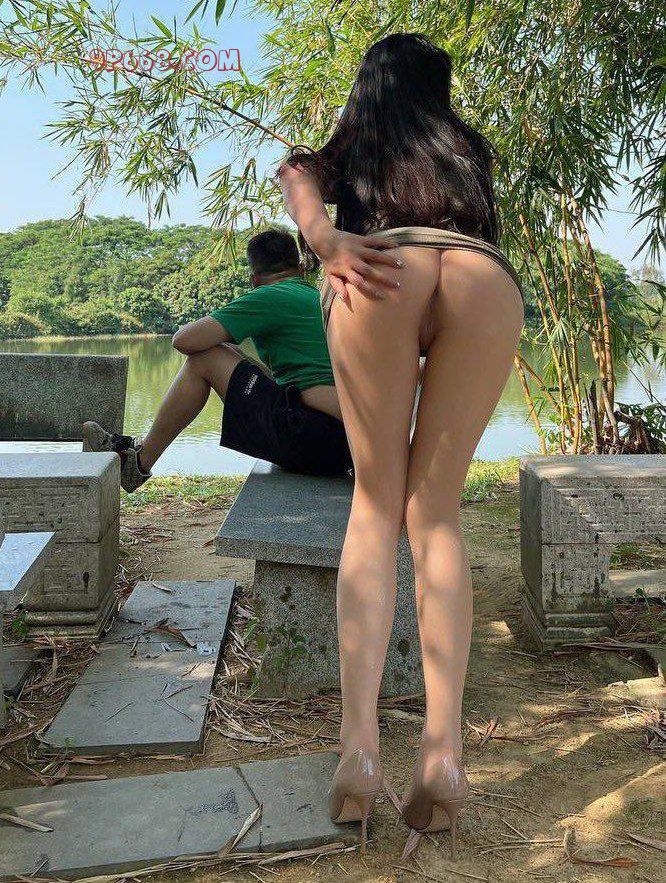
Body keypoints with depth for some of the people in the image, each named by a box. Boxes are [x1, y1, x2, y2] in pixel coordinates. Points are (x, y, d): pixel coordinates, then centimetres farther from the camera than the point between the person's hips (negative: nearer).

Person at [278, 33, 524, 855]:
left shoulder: (344, 146, 35)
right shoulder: (469, 147, 39)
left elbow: (299, 180, 14)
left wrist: (325, 240, -3)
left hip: (387, 271, -1)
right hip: (488, 277, 2)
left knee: (376, 504, 4)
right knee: (436, 511, 3)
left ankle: (360, 742, -12)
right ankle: (443, 749, -11)